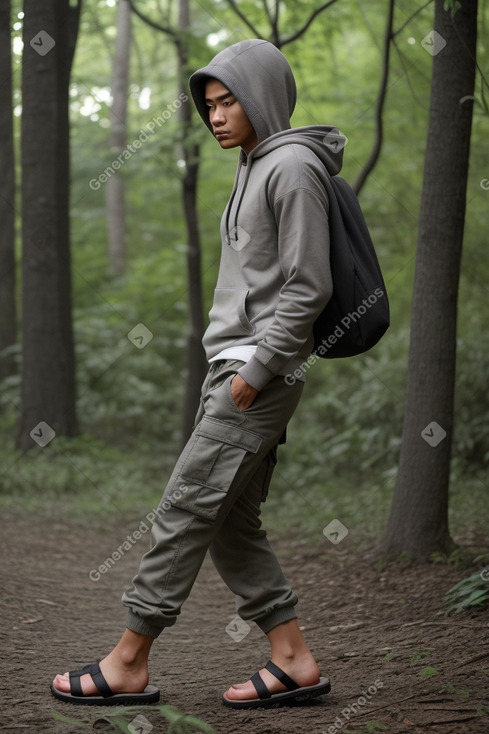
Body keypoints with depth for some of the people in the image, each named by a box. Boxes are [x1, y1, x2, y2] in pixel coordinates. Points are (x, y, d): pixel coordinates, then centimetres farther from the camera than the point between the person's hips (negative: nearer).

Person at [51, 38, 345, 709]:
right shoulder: (254, 169, 19)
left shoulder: (293, 167, -10)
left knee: (186, 511, -6)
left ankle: (128, 664, 1)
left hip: (259, 378, -10)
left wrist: (255, 370, -18)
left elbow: (308, 287, -16)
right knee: (232, 526, 8)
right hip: (233, 371, 10)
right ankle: (294, 662, 12)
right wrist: (233, 370, 16)